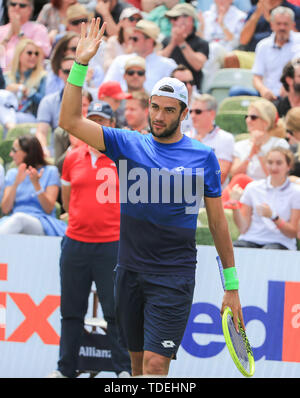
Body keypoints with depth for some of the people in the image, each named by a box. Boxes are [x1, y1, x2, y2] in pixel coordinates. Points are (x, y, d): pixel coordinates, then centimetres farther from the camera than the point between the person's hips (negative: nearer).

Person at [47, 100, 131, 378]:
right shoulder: (72, 159, 8)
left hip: (111, 245, -3)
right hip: (75, 243, 3)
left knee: (116, 310, -3)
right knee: (71, 310, 8)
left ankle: (124, 368, 4)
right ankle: (65, 369, 15)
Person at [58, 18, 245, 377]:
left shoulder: (203, 156, 1)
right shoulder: (127, 144, 6)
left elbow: (217, 222, 5)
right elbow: (70, 121, -2)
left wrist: (232, 287, 5)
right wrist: (80, 65, -11)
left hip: (174, 277, -3)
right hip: (129, 273, 3)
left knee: (155, 364, -14)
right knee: (137, 361, 10)